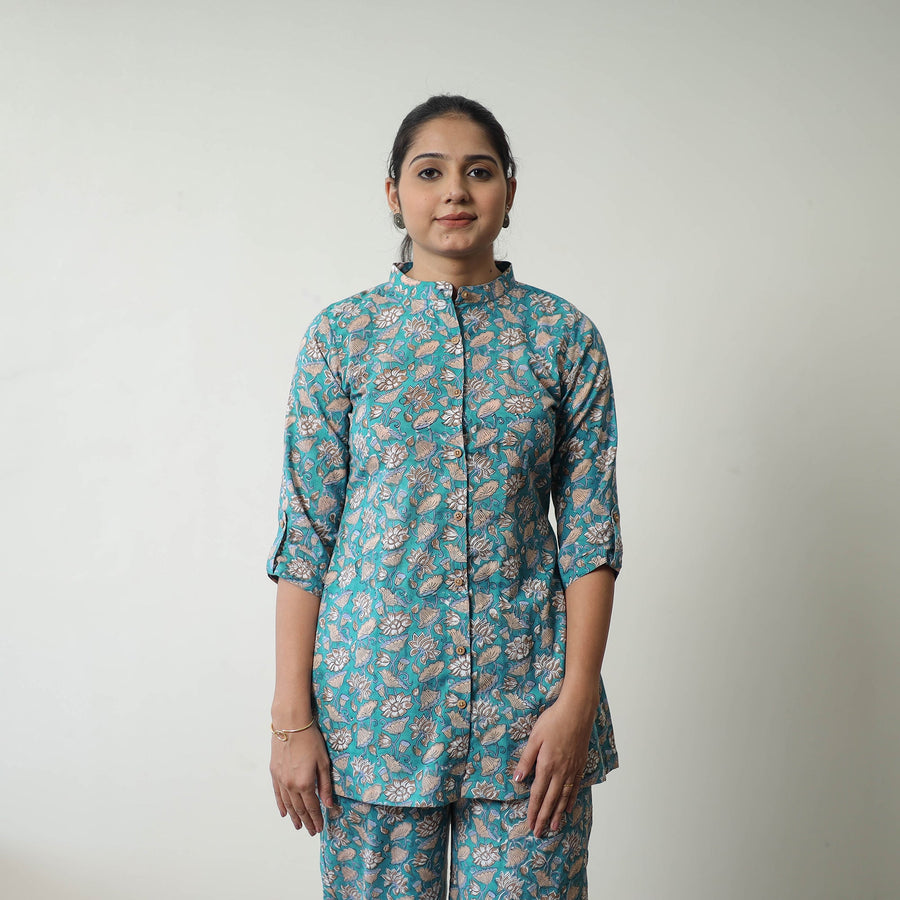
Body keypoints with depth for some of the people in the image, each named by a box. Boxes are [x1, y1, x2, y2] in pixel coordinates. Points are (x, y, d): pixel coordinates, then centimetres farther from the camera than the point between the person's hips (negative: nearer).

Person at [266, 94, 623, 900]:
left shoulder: (563, 336, 3)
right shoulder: (342, 335, 2)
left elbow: (591, 530, 1)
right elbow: (305, 534, 0)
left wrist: (576, 700, -7)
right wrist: (291, 719, -3)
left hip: (524, 692, 0)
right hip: (375, 689, 0)